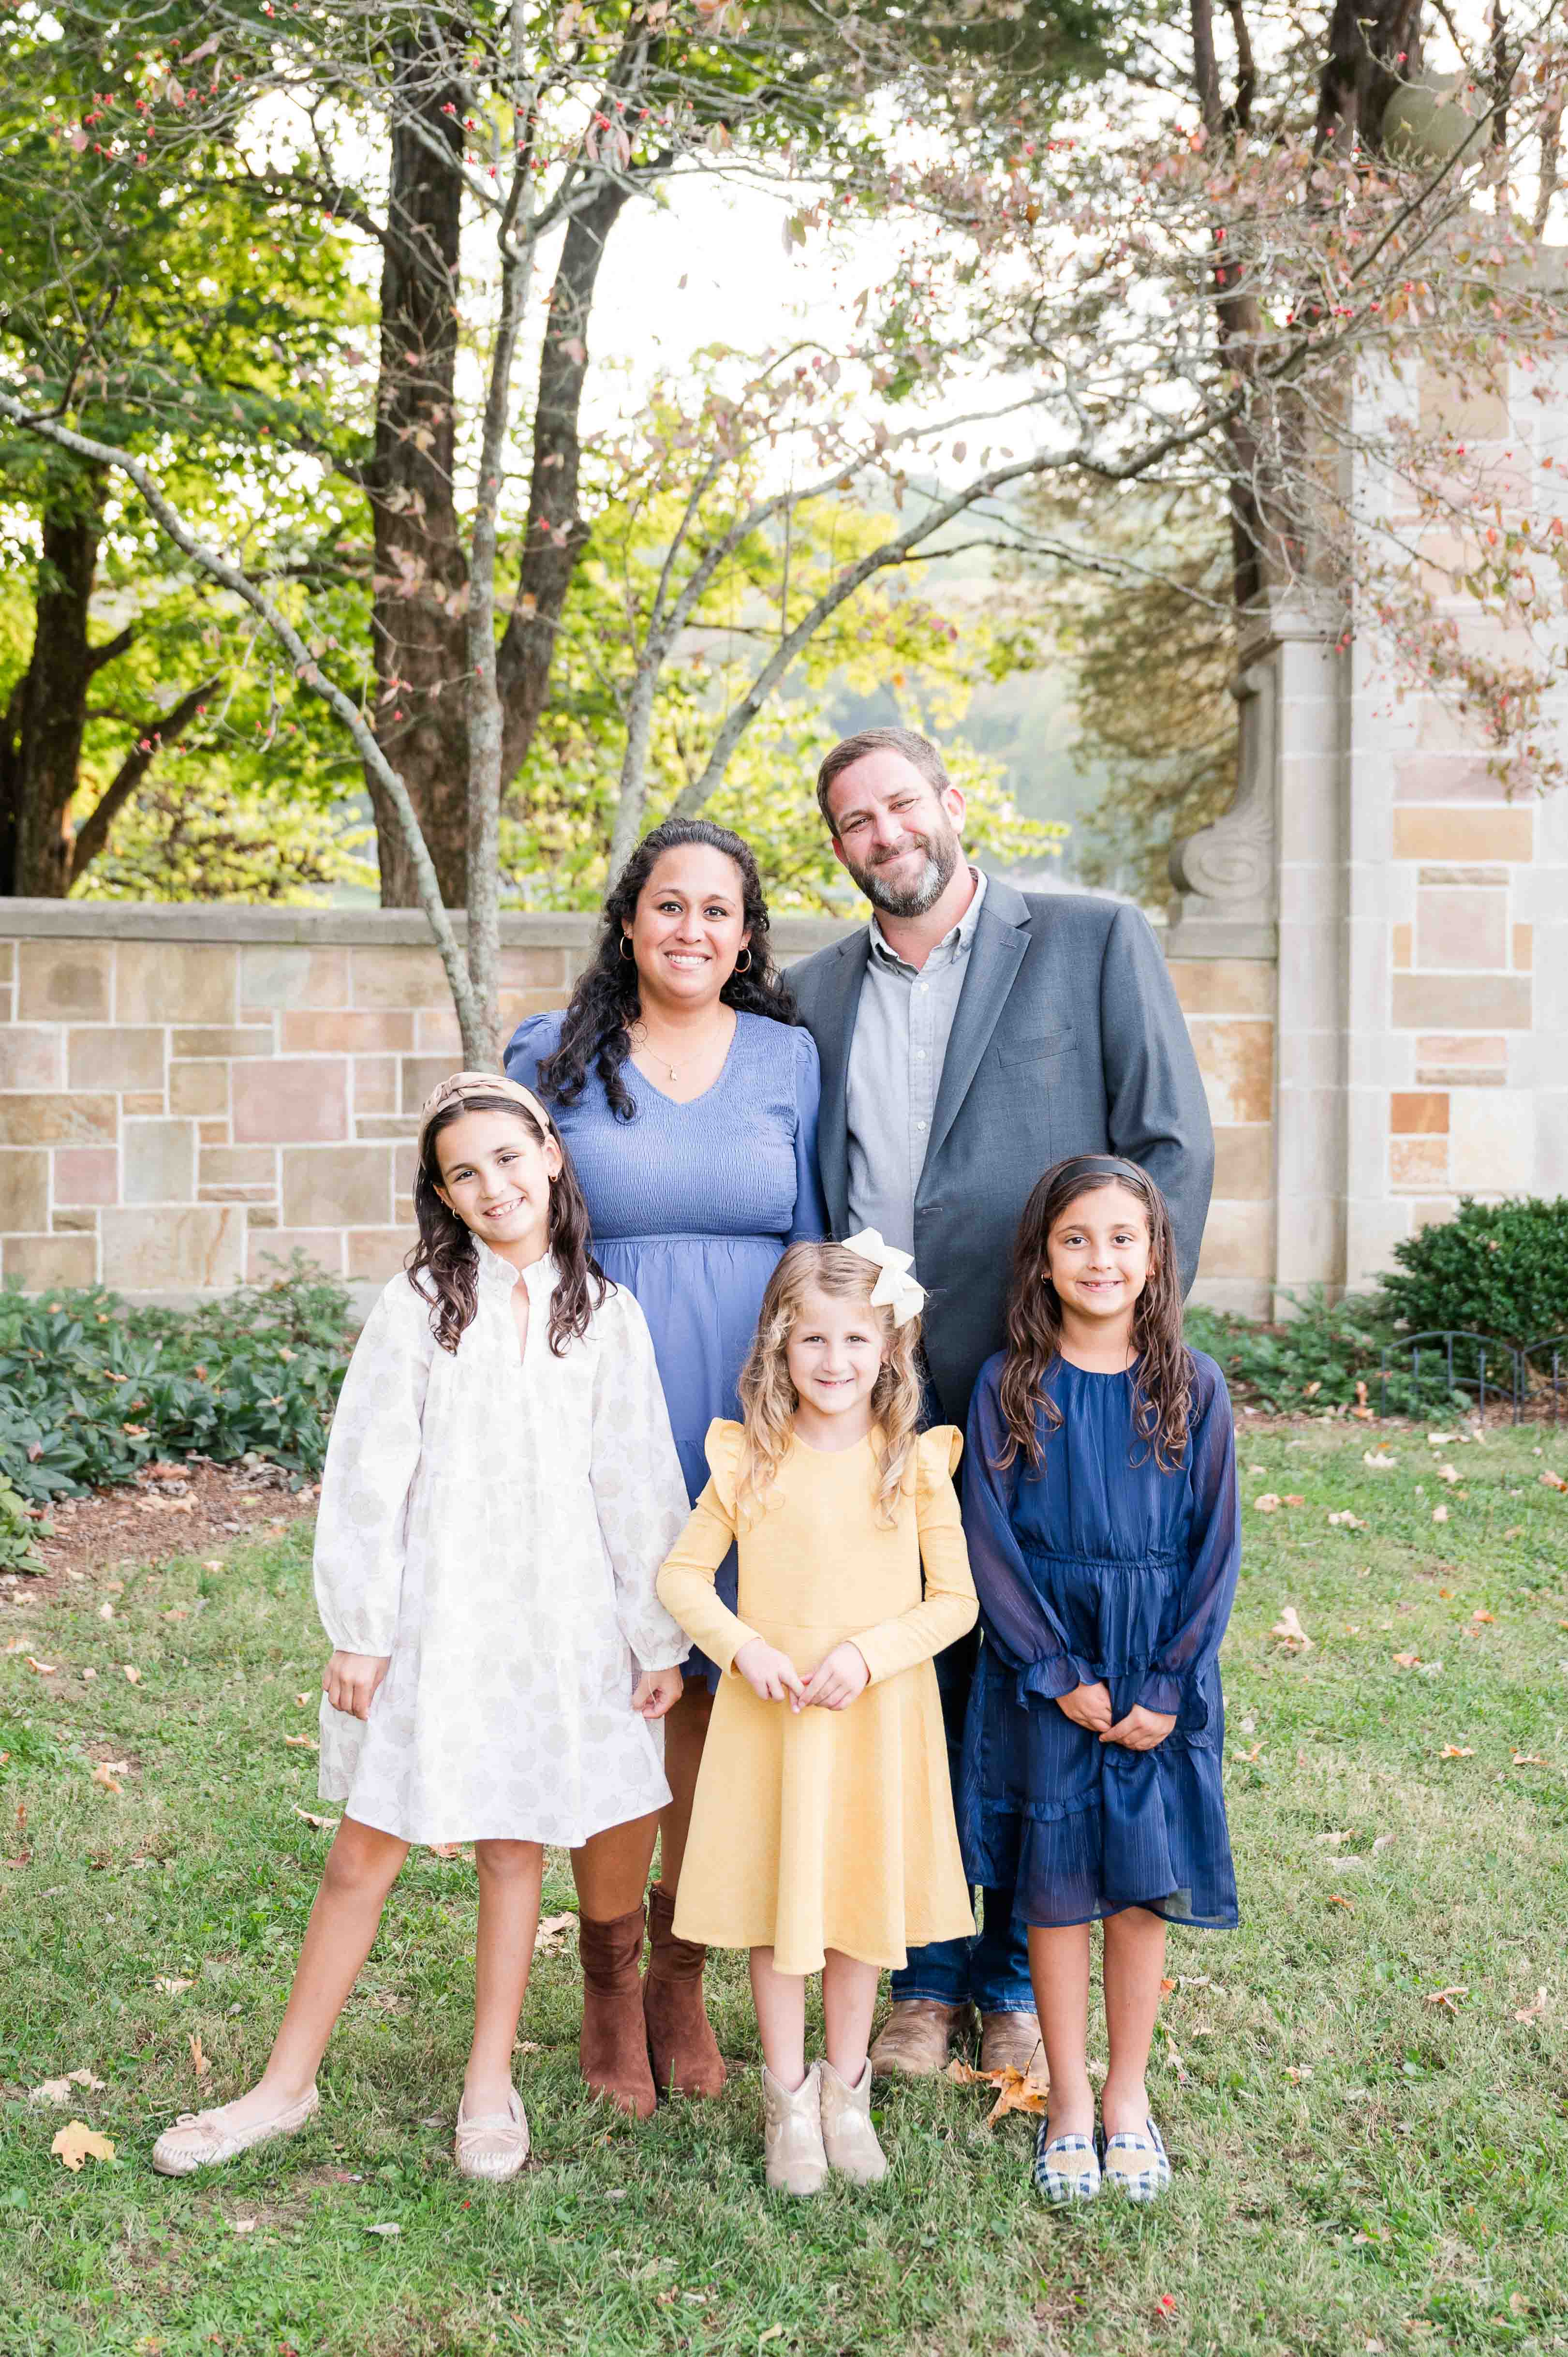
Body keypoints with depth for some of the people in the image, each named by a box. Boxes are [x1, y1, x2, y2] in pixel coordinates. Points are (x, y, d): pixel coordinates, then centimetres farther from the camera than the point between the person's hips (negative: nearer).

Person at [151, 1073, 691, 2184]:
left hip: (555, 1621, 1)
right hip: (432, 1616, -1)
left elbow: (638, 1488, 5)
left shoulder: (606, 1316, 2)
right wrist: (357, 1631, -6)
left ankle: (491, 2085, 25)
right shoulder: (418, 1306, -2)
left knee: (517, 1845, 10)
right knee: (366, 1851, 5)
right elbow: (367, 1476, -3)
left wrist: (662, 1640, 5)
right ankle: (287, 2085, 19)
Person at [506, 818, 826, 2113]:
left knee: (718, 1688, 5)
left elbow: (813, 1244, 10)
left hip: (750, 1418, 1)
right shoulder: (553, 1058, 4)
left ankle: (685, 1973, 22)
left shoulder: (789, 1058, 7)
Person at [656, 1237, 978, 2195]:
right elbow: (682, 1573, 2)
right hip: (770, 1720, 0)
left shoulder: (918, 1466, -4)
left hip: (879, 1721, 0)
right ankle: (788, 2098, 23)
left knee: (864, 1903, 11)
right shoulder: (750, 1462, -4)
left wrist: (869, 1652, -17)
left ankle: (847, 2090, 30)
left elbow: (956, 1600, -3)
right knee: (776, 1905, 6)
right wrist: (743, 1646, -13)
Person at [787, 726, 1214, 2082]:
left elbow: (1174, 1145, -1)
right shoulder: (816, 993, 13)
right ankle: (925, 1978, 22)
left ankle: (1019, 1981, 21)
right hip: (877, 1406, 3)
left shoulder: (1096, 942, 3)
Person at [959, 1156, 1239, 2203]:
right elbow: (991, 1543, -5)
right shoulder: (1010, 1387, -4)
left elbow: (1216, 1547, -1)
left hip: (1161, 1677, 1)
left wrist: (1169, 1687, -7)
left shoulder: (1192, 1387, -2)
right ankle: (1069, 2100, 21)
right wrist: (1061, 1676, -11)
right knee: (1055, 1885, 6)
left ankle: (1130, 2094, 24)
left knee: (1144, 1883, 7)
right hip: (1044, 1673, -1)